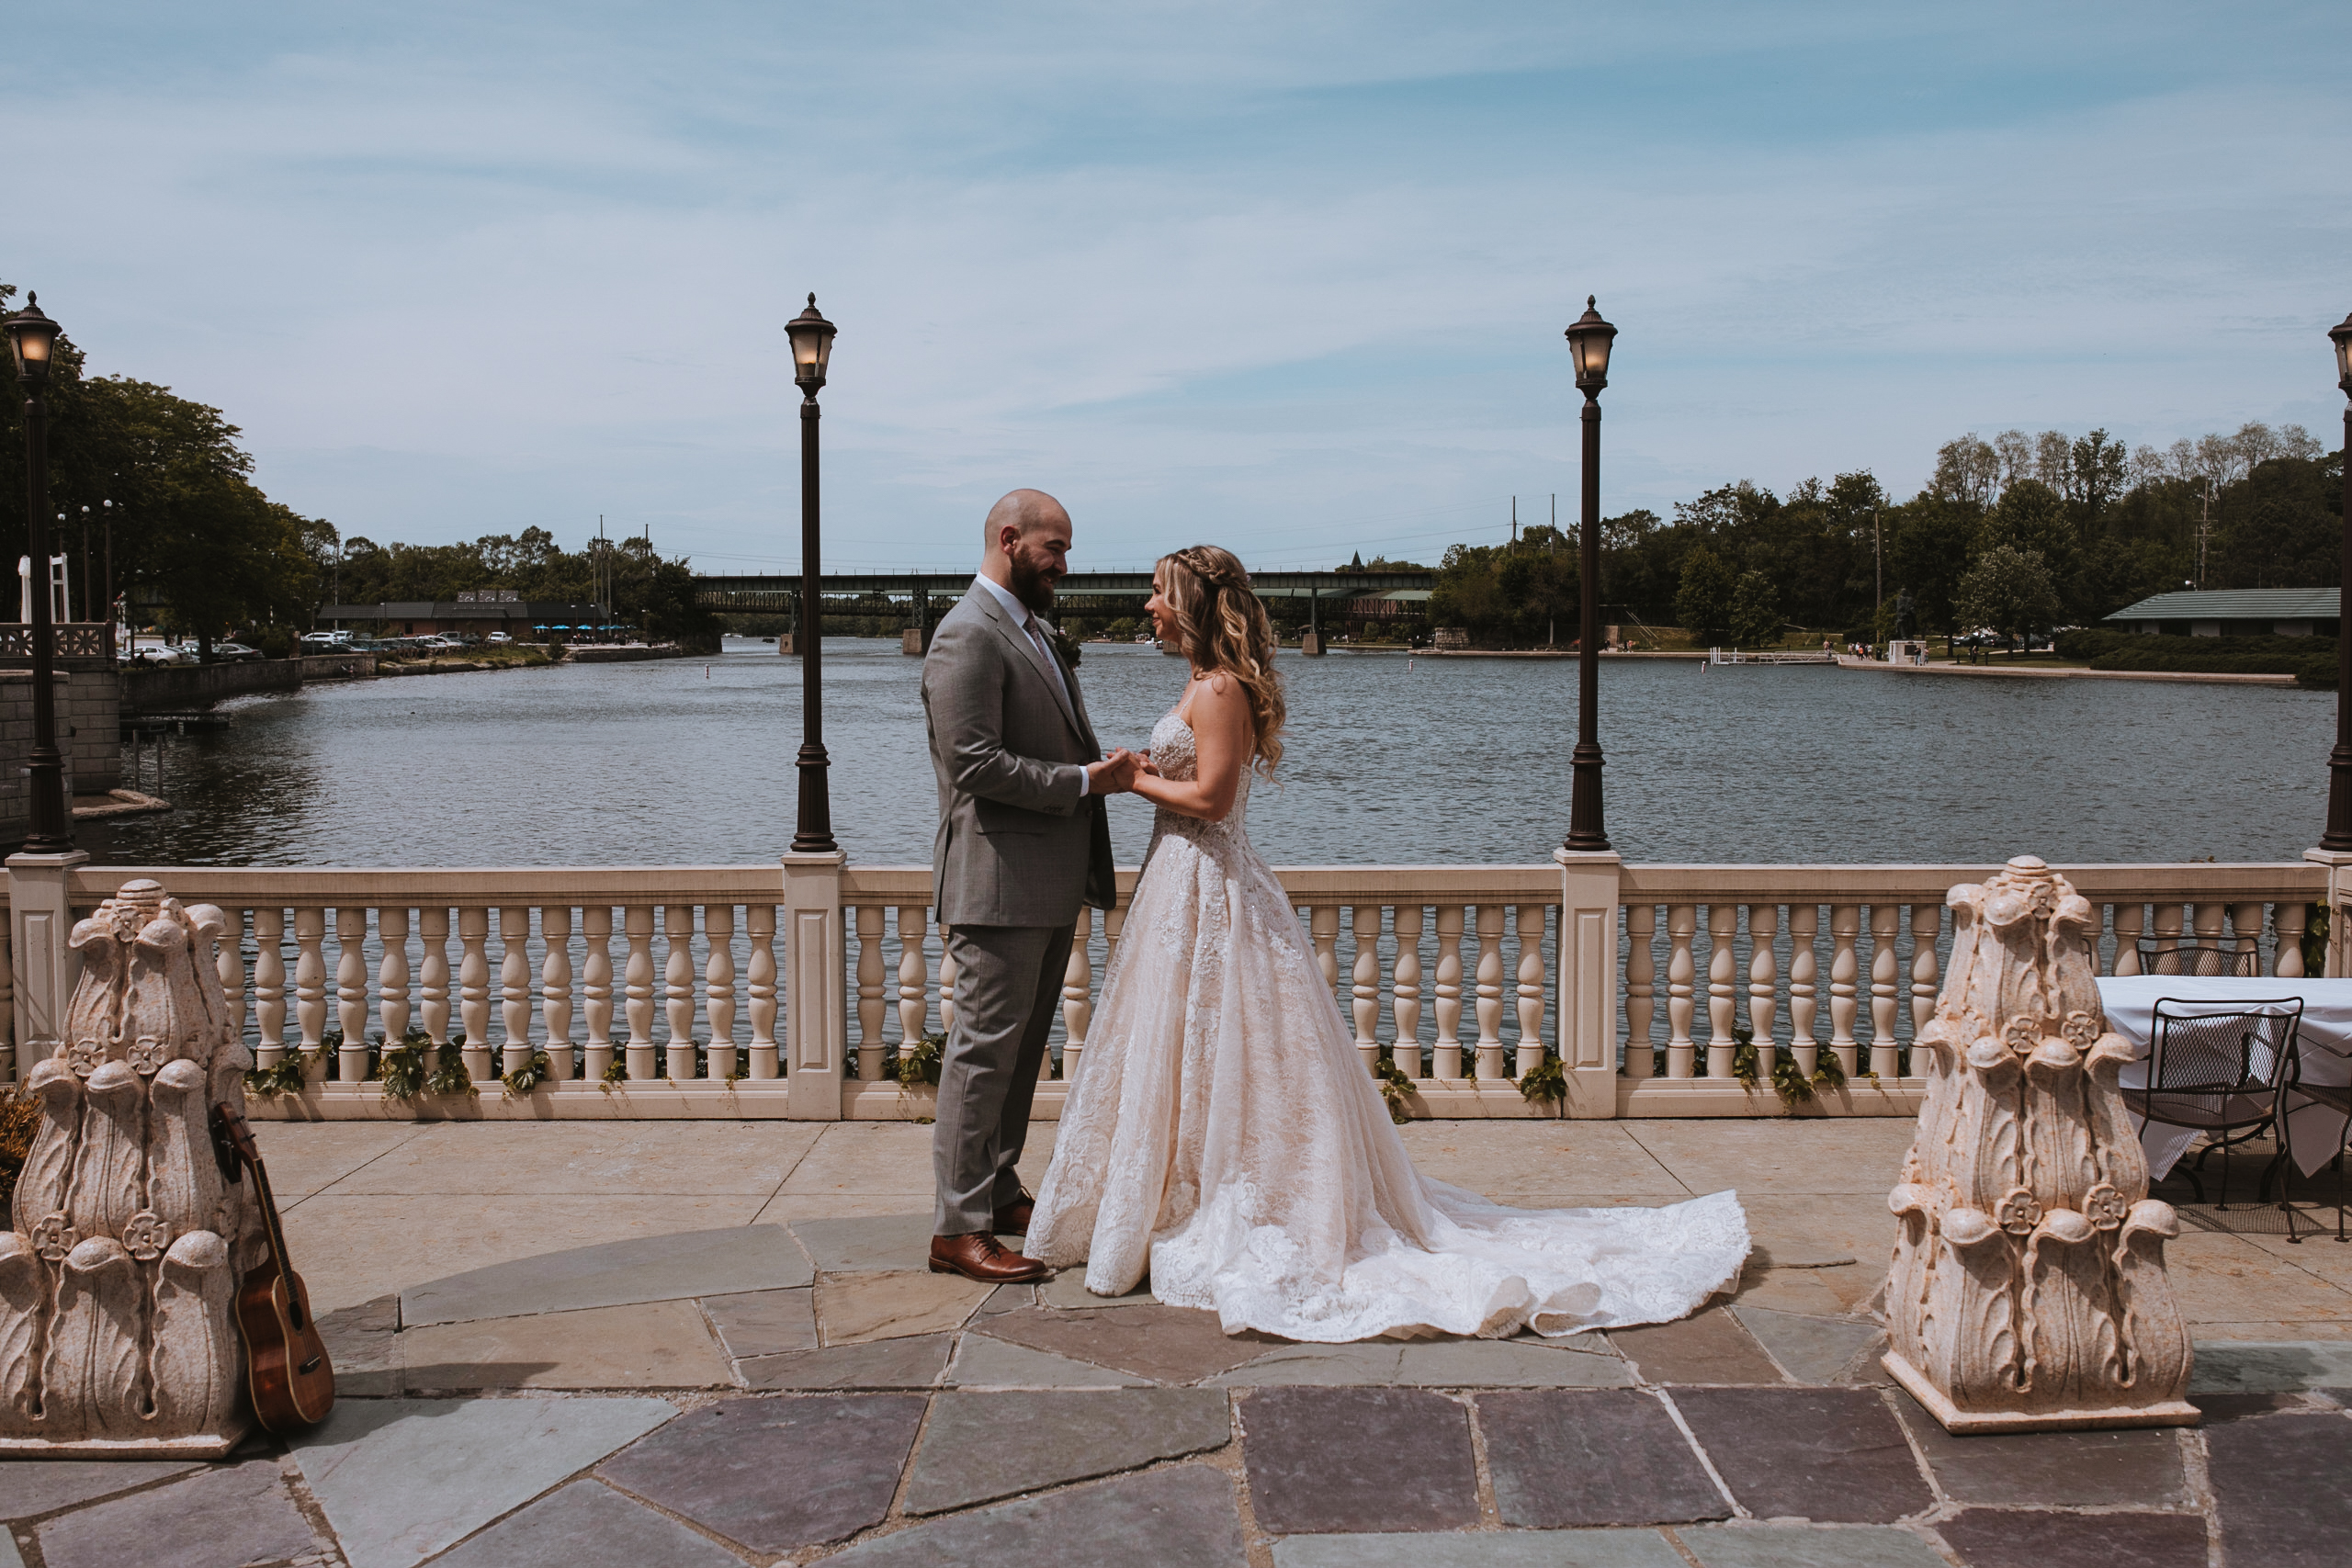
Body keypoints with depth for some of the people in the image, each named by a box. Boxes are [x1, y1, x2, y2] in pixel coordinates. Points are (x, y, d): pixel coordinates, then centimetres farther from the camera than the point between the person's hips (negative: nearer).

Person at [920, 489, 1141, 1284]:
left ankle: (997, 1193, 28)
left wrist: (1109, 766, 6)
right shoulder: (968, 635, -14)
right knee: (985, 1050, -5)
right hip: (998, 881, -10)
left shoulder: (1031, 628, 18)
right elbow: (976, 763, -22)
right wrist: (1081, 782, -17)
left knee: (1020, 1048, 16)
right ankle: (957, 1228, 2)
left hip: (1049, 883, 10)